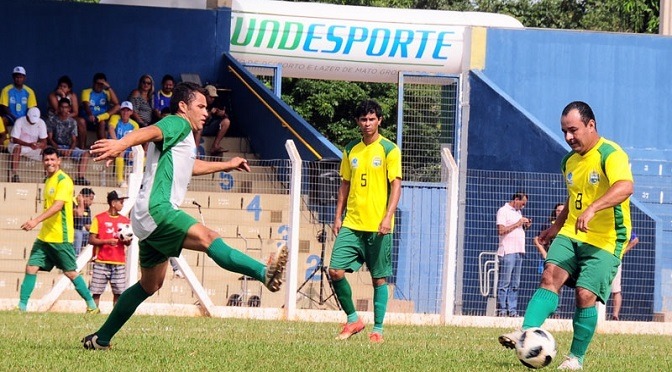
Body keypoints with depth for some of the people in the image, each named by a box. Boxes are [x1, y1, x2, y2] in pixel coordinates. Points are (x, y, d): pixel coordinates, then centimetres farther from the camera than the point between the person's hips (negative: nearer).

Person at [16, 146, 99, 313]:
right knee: (31, 268, -2)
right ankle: (21, 307, -1)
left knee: (71, 273, 1)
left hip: (60, 237, -8)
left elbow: (58, 206, -24)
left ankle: (92, 306, 13)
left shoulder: (63, 180, -13)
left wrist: (36, 221, -32)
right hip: (44, 236, 8)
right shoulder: (48, 180, 14)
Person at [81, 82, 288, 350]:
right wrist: (121, 144, -45)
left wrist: (226, 165, 59)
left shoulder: (183, 137, 28)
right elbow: (151, 132, -25)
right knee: (208, 238, -29)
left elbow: (189, 166, 49)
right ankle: (265, 273, -50)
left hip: (151, 217, 11)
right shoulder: (177, 124, -2)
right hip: (156, 210, -11)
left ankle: (100, 338, 20)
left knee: (150, 284, 15)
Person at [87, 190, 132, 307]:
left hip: (119, 262, 3)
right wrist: (107, 241, -16)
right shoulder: (99, 219, 0)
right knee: (96, 292, -4)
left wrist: (127, 240, -7)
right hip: (101, 262, -3)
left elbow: (127, 243, 16)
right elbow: (91, 239, -3)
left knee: (118, 292, -1)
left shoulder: (125, 221, 12)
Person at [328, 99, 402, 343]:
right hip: (351, 224, 4)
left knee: (379, 277, 1)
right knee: (336, 270, -7)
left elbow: (396, 185, -7)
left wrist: (388, 217, -17)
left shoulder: (389, 150, -3)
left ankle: (378, 329, 8)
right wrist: (338, 217, 11)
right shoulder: (351, 150, 12)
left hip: (377, 226, -4)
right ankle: (353, 319, 8)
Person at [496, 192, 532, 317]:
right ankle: (502, 310, -8)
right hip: (507, 251, -8)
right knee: (504, 283, -8)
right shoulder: (503, 211, -4)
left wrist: (525, 226, 8)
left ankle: (512, 310, 7)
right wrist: (518, 224, -12)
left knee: (515, 284, 6)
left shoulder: (518, 212, 21)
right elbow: (501, 230, -14)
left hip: (519, 251, 8)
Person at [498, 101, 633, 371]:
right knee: (550, 277, -17)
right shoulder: (569, 161, 12)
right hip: (570, 236, 6)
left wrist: (592, 209, -47)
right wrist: (557, 227, 26)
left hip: (605, 242, -6)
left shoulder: (610, 154, -15)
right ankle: (526, 333, -30)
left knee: (585, 295, -14)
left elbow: (625, 187, -34)